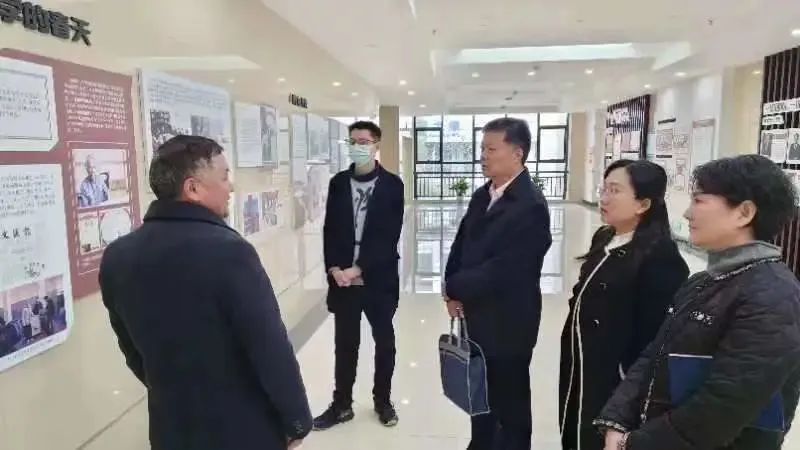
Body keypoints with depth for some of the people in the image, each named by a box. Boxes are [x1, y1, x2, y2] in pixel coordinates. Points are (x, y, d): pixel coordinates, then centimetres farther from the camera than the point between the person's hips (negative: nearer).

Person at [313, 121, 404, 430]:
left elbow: (389, 235, -10)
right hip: (342, 278, 2)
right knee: (345, 344, 11)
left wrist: (359, 268, -16)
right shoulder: (338, 183, 5)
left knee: (384, 342, 11)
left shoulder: (392, 184, -4)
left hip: (379, 278, -2)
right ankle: (342, 405, 26)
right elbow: (330, 230, 4)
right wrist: (335, 268, -10)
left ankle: (383, 401, 30)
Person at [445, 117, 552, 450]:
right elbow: (461, 246, 9)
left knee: (510, 405, 13)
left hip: (507, 323, -8)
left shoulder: (531, 206, -22)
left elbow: (500, 272, -26)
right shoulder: (482, 195, 5)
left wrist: (453, 288, -12)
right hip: (477, 317, 8)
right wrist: (456, 291, -8)